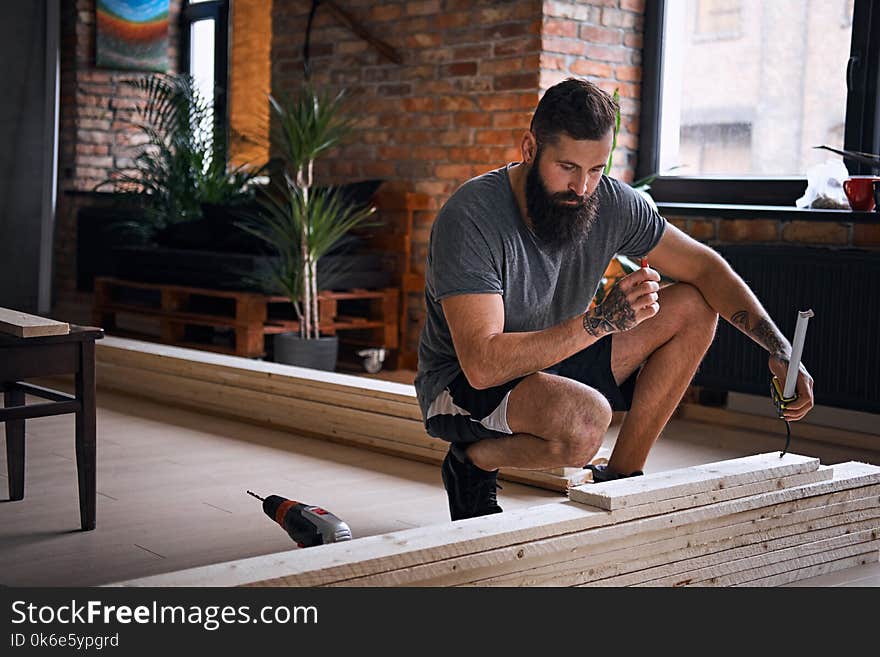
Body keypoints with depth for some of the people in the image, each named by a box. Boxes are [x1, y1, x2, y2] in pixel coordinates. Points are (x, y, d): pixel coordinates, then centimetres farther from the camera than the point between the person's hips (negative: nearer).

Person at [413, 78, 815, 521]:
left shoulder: (611, 202, -9)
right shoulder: (470, 218, -27)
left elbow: (705, 268, 0)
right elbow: (482, 365, -34)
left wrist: (781, 350, -12)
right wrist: (600, 321, -39)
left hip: (557, 367, 7)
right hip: (462, 386, -7)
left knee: (693, 308, -5)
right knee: (585, 418, -38)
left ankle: (620, 478, 0)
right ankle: (474, 460, -5)